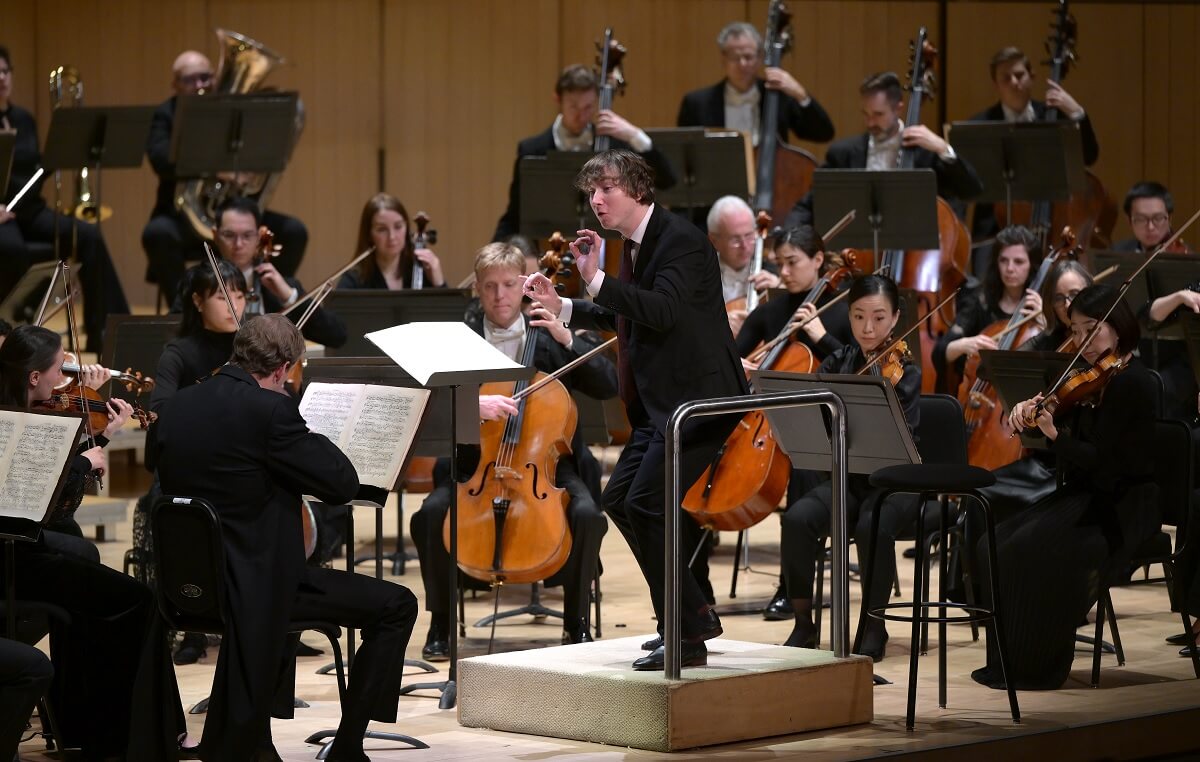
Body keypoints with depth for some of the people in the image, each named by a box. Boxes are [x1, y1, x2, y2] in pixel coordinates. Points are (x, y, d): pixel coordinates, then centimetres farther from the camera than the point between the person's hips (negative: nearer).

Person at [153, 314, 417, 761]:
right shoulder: (269, 409, -18)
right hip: (255, 583, -8)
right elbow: (342, 484, -16)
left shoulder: (176, 406, 4)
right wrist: (307, 438, 2)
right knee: (396, 607, 3)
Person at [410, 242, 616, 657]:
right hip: (476, 461, 0)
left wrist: (567, 339, -13)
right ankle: (440, 624, -7)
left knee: (587, 513, -28)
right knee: (432, 511, -27)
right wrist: (472, 403, -32)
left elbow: (608, 386, -2)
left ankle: (576, 623, -7)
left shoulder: (551, 333, 5)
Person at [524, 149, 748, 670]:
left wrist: (597, 280, -31)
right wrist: (559, 307, 16)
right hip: (658, 403, 11)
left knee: (646, 504, -16)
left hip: (698, 400, -11)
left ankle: (686, 637, -8)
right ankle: (696, 613, 22)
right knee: (618, 499, 11)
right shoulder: (635, 245, 13)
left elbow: (663, 310, -29)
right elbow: (623, 319, 26)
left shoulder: (680, 239, -15)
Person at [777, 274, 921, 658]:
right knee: (798, 518, -27)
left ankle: (874, 627, -15)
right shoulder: (838, 363, 8)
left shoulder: (906, 372, -4)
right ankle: (803, 624, -13)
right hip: (846, 478, 3)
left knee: (873, 526, -36)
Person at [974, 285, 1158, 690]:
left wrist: (1055, 436, -30)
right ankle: (1007, 659, -2)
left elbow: (1105, 462, -19)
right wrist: (1028, 411, -5)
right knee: (992, 548, -9)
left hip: (1120, 508, -9)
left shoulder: (1131, 383, -15)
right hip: (1081, 496, 9)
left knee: (1027, 553, -27)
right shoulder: (1088, 378, 11)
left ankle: (1036, 666, -14)